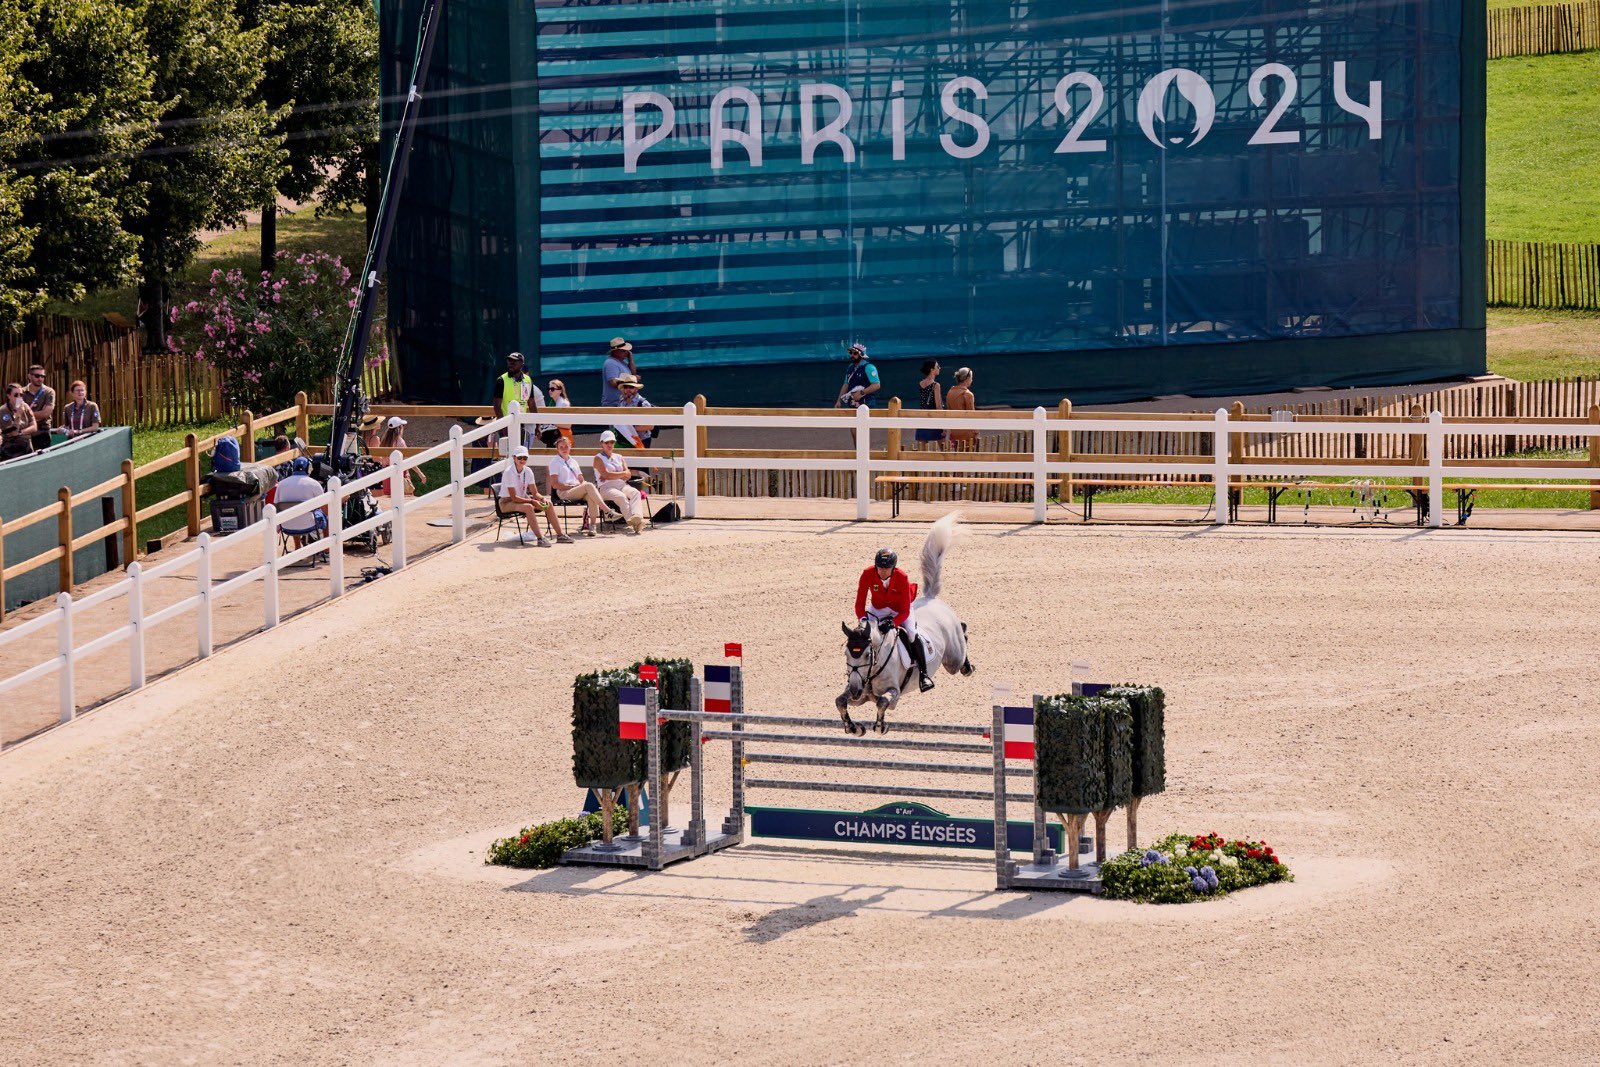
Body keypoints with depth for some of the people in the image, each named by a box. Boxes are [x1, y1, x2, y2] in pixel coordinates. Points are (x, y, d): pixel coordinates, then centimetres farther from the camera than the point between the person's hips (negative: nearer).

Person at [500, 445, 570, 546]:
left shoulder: (527, 471, -1)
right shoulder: (509, 472, -21)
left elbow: (535, 493, 5)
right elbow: (514, 497, -25)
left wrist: (543, 499, -16)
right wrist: (532, 501, -28)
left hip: (522, 499, 7)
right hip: (507, 503, -7)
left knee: (549, 504, -7)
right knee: (528, 507, -35)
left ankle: (560, 535, -4)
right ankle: (540, 539, -37)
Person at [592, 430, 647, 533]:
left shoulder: (619, 458, 25)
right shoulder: (598, 458, 9)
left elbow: (628, 475, 10)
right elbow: (606, 474, -9)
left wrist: (612, 475, -4)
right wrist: (623, 473, 1)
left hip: (622, 485, 5)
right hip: (606, 488, -5)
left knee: (636, 493, -28)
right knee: (621, 497, -36)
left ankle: (637, 516, -55)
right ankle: (632, 523, -53)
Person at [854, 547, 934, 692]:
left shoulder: (902, 578, -32)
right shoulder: (868, 574, -27)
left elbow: (905, 611, -29)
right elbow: (860, 603, -23)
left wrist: (893, 623, -47)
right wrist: (863, 619, -43)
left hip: (900, 609, -3)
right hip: (877, 608, 3)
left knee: (911, 634, -24)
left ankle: (923, 673, -9)